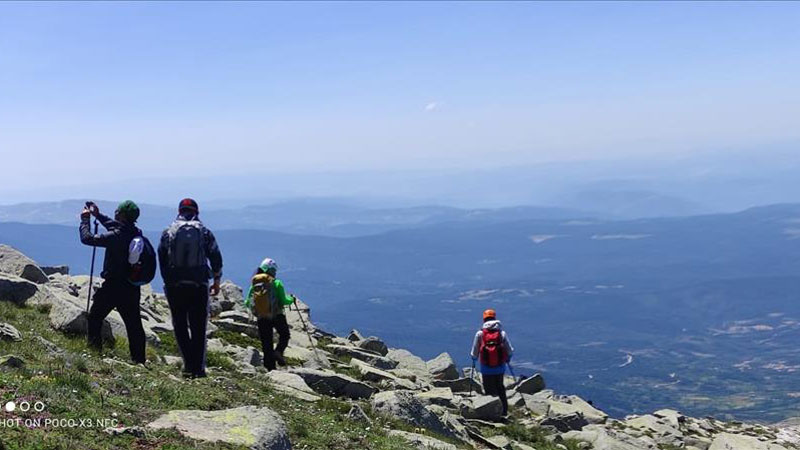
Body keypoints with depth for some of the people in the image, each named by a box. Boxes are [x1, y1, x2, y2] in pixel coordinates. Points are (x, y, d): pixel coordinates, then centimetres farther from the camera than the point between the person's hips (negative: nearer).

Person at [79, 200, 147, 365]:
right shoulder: (136, 233, 4)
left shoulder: (116, 236, -20)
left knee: (94, 317, 12)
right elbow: (117, 227, 24)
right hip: (132, 288, 6)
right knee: (134, 324, 9)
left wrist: (85, 219, 1)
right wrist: (98, 215, 27)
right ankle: (139, 360, 10)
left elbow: (87, 238, -15)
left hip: (113, 286, -6)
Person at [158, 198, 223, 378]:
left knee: (180, 326, 8)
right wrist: (216, 280, 15)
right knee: (198, 328, 7)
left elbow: (161, 258, 5)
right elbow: (216, 257, 4)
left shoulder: (168, 232, 3)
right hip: (199, 285, 0)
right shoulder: (204, 232, 3)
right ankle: (199, 368, 4)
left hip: (174, 285, 0)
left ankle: (189, 365, 0)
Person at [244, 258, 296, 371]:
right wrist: (291, 299, 9)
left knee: (266, 344, 10)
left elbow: (247, 303, 5)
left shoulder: (254, 284, 1)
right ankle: (278, 351, -8)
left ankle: (270, 368, 8)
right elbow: (283, 301, -12)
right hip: (277, 316, -4)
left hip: (261, 319, 4)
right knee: (284, 335, 19)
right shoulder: (276, 283, -10)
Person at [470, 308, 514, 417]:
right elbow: (510, 351, -3)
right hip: (500, 367, 2)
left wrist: (474, 360, 20)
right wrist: (508, 358, 18)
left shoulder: (479, 333, -5)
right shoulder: (502, 333, -4)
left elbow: (474, 352, -1)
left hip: (486, 368, -2)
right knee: (500, 388, 21)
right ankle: (504, 410, 21)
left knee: (489, 390, 11)